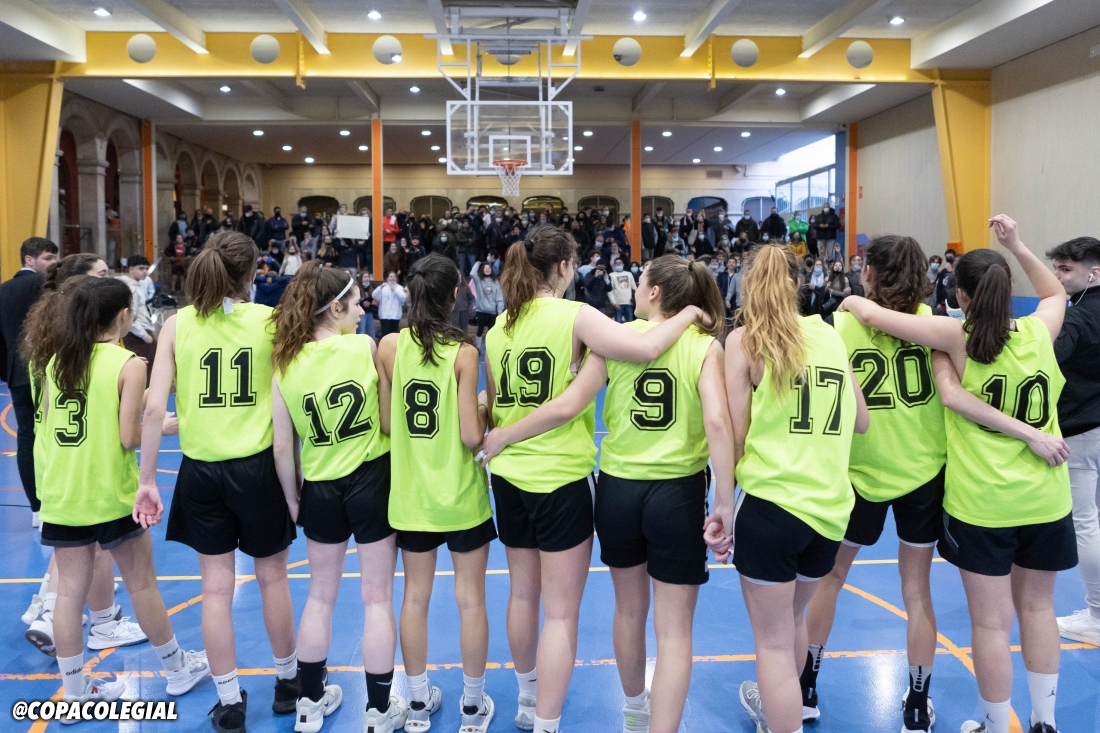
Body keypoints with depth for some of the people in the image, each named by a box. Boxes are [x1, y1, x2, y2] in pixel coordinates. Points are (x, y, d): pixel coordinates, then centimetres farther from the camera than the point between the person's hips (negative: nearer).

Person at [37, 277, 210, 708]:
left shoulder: (57, 362, 5)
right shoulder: (128, 364, -12)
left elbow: (48, 428, 10)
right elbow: (129, 439, -16)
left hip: (61, 495, 5)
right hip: (111, 495, -5)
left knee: (70, 591, 11)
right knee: (142, 584, 10)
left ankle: (74, 691, 21)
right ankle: (177, 669, 26)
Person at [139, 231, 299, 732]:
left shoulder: (177, 324, -2)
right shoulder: (269, 320, -6)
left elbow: (154, 406, -7)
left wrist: (147, 479, -1)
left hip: (201, 468, 1)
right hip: (258, 465, -1)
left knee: (216, 586, 12)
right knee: (272, 577, 17)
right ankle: (287, 681, 34)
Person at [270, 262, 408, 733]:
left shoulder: (284, 363, -6)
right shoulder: (364, 346, -12)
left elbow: (283, 449, -3)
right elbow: (390, 420, -5)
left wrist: (292, 499, 10)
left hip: (321, 489, 3)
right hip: (372, 480, -2)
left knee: (320, 596, 20)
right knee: (377, 598, 10)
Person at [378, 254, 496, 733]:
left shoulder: (389, 346, -7)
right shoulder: (463, 352, -14)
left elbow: (385, 424, -4)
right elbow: (471, 436, -16)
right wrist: (486, 411, 4)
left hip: (411, 494, 3)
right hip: (462, 495, -3)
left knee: (415, 597, 15)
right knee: (471, 598, 11)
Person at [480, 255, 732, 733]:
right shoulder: (705, 345, -7)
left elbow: (566, 407, -10)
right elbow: (717, 423, -20)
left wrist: (500, 438, 1)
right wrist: (725, 507, -18)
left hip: (617, 489, 3)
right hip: (677, 495, -3)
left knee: (629, 610, 24)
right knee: (674, 629, 7)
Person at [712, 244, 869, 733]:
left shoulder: (745, 339, -4)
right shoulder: (830, 335, 9)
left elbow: (734, 434, -6)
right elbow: (861, 421, 14)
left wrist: (723, 503, 3)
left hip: (771, 504, -6)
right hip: (830, 507, 6)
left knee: (773, 641, 6)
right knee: (793, 619, 28)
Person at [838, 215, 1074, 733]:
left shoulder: (958, 336, -15)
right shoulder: (1038, 333, -3)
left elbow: (872, 314, -15)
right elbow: (1056, 292, 21)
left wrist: (852, 300, 6)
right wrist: (1016, 248, 14)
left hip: (981, 505, -4)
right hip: (1045, 500, 4)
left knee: (991, 622, 7)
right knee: (1037, 607, 21)